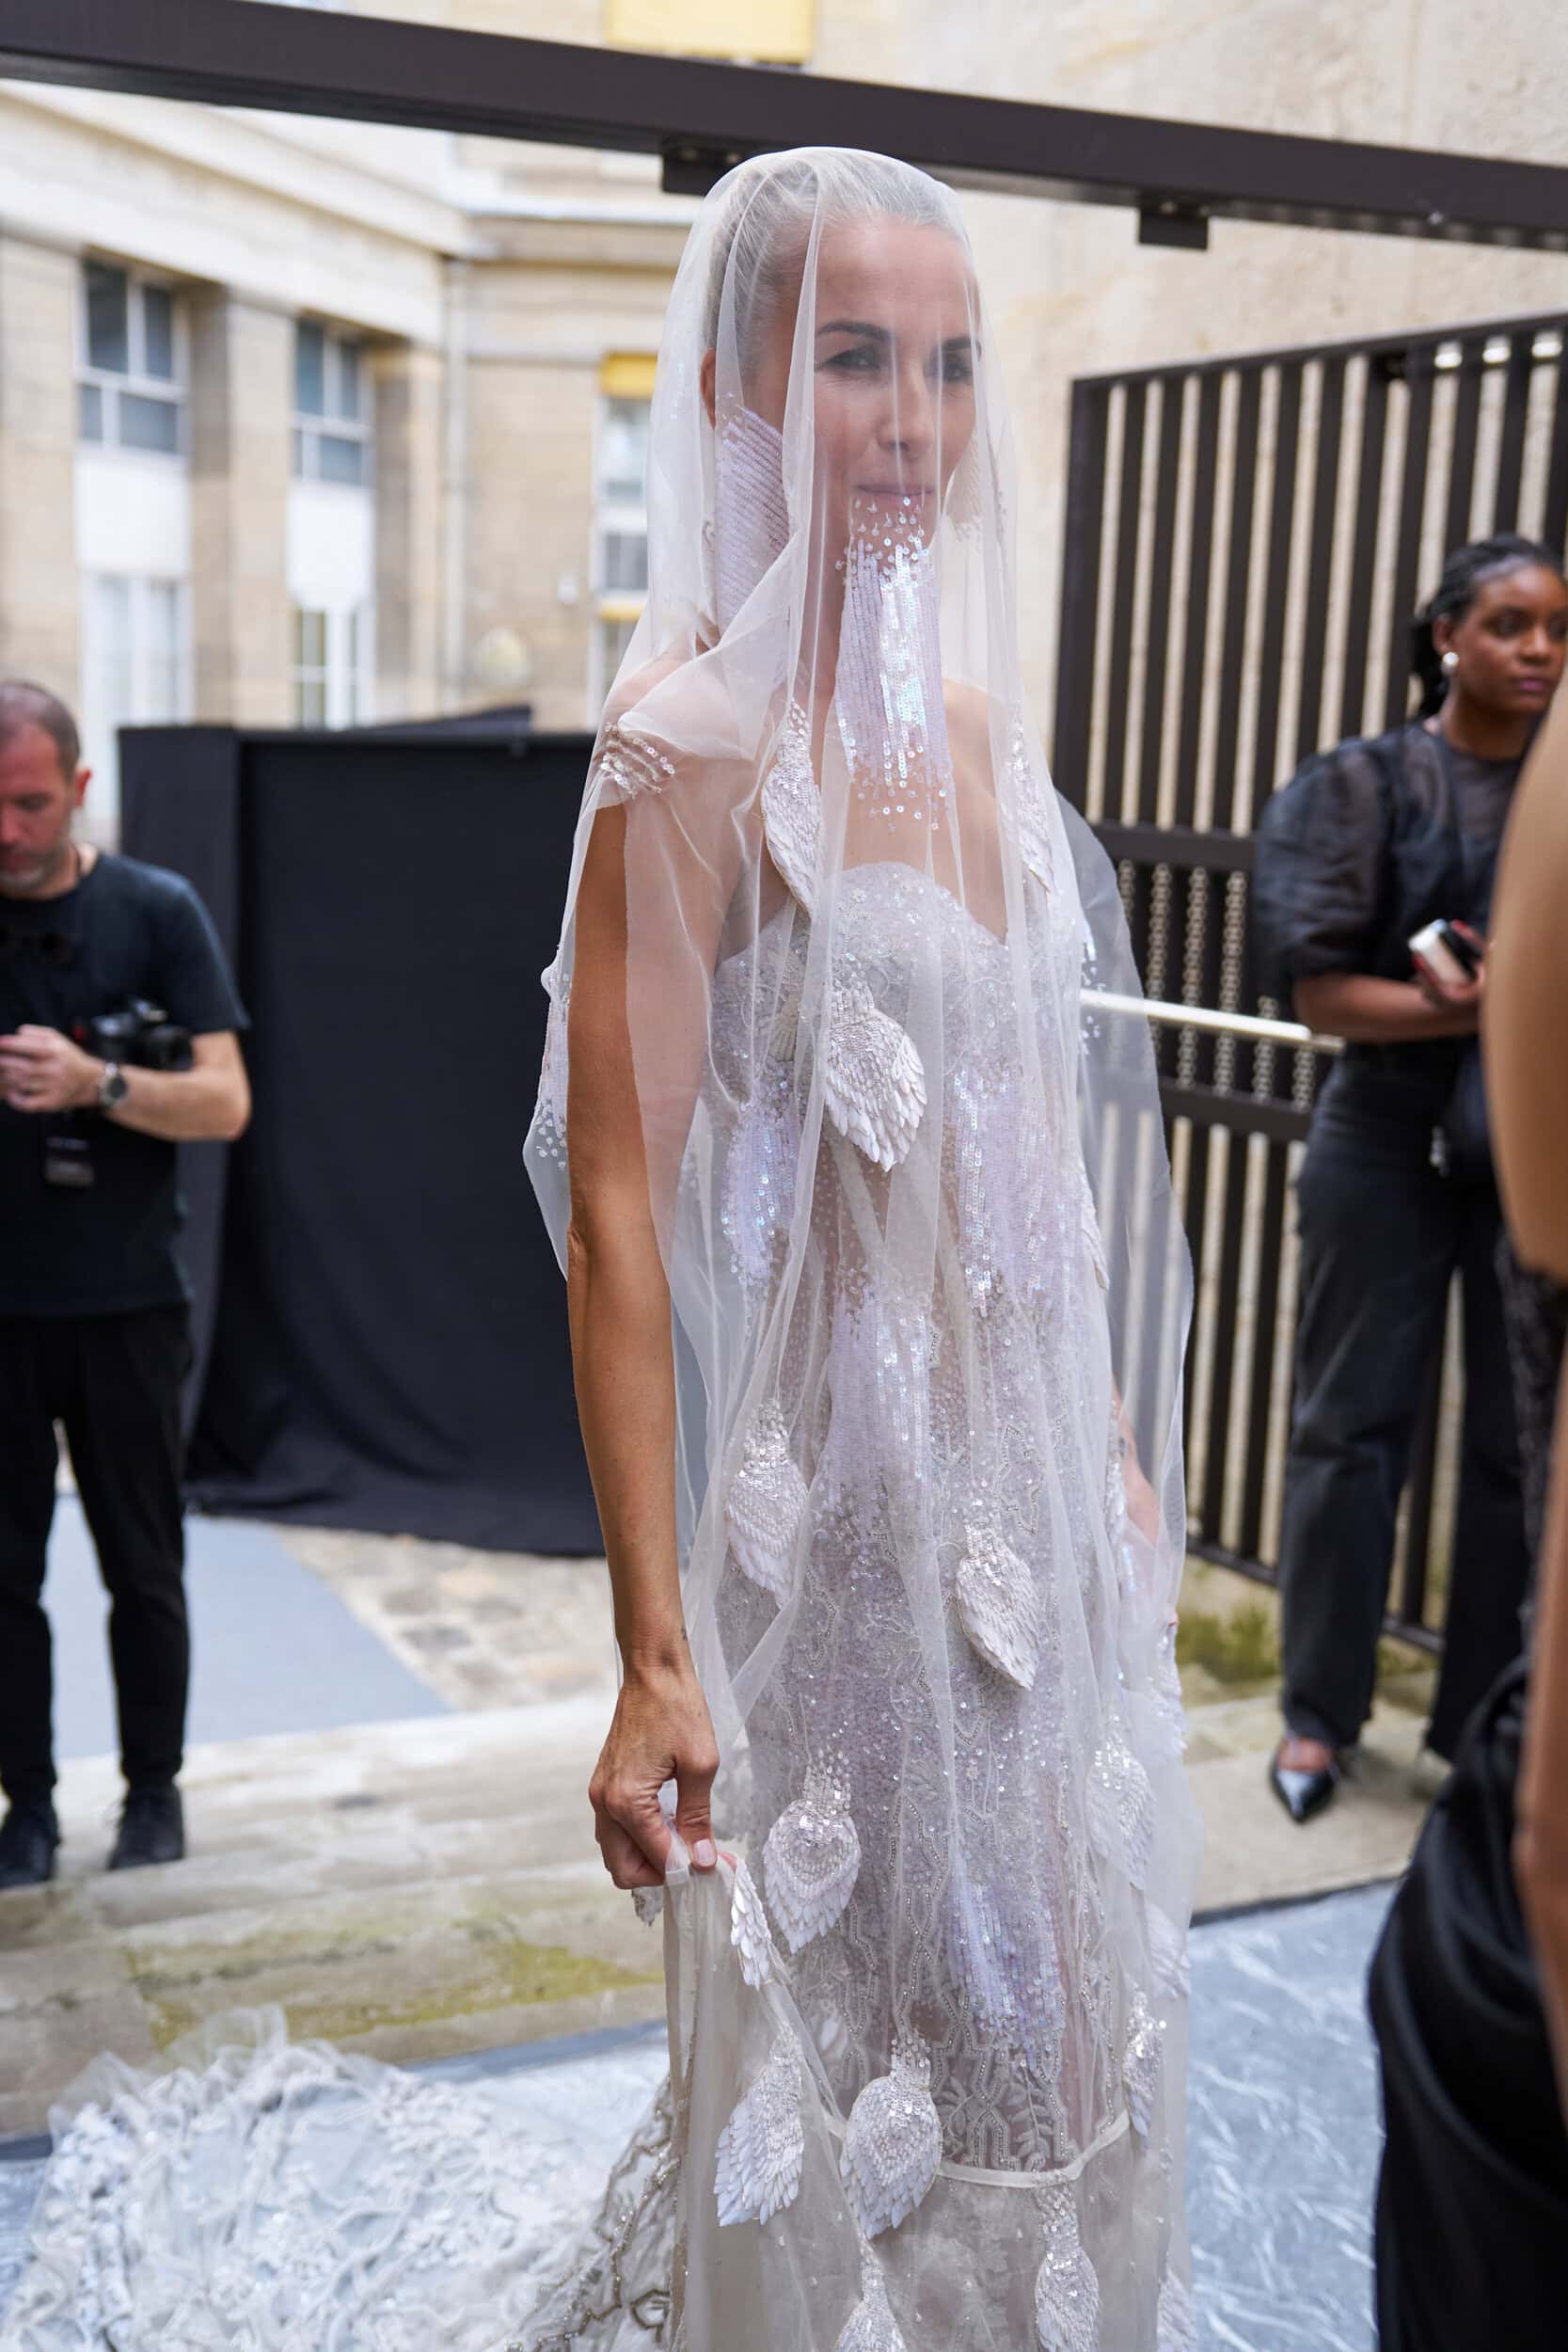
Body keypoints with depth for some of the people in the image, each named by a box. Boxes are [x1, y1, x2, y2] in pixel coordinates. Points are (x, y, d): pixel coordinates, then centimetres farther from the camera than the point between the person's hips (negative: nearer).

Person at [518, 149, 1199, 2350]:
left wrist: (1119, 1448, 15)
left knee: (1046, 2043, 22)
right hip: (853, 1484, -7)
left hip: (1048, 1477, 7)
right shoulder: (694, 740, -15)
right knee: (865, 2060, 11)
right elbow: (617, 1209, -19)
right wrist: (654, 1655, -20)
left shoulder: (975, 720, 7)